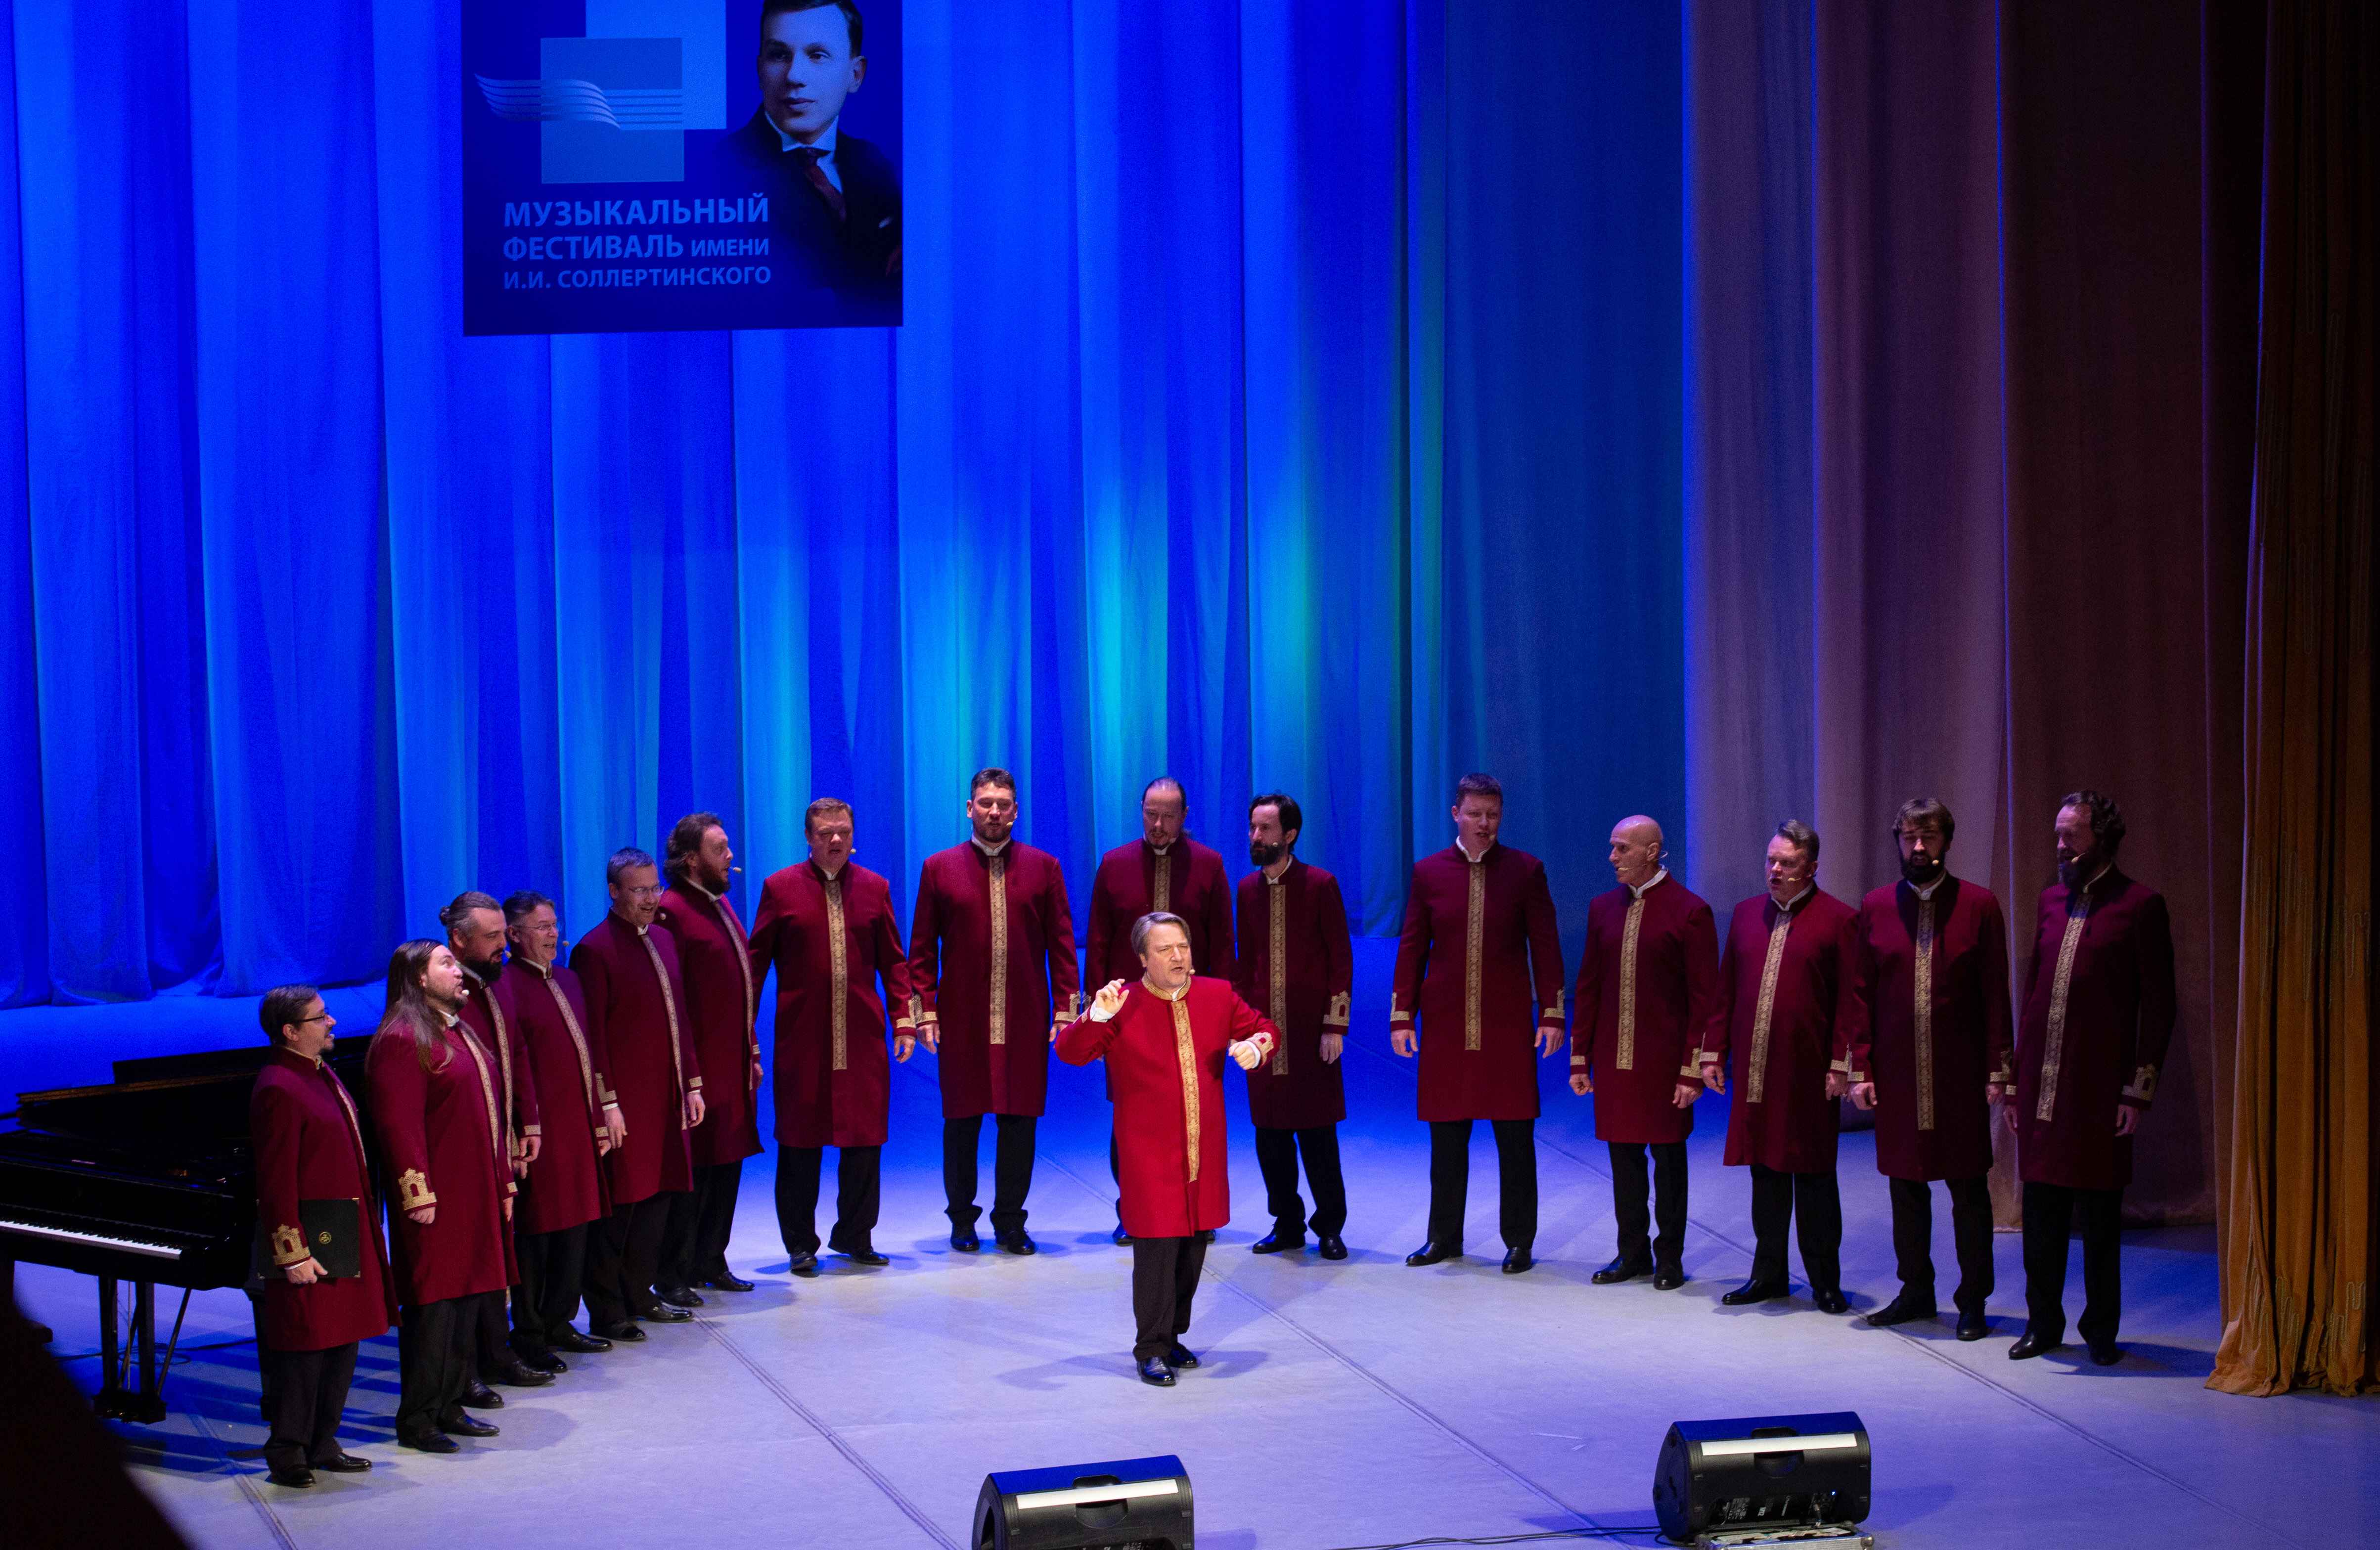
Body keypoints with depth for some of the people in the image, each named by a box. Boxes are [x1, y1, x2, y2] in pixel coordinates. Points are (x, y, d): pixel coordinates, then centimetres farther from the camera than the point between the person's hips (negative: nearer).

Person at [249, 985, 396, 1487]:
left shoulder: (320, 1074, 12)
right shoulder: (278, 1091, -18)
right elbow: (277, 1182, -20)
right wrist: (293, 1253, -20)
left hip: (347, 1236, 10)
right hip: (309, 1240, -10)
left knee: (343, 1342, 14)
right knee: (305, 1345, -3)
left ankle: (322, 1443, 23)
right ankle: (288, 1451, 7)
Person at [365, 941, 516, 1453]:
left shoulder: (457, 1032, 16)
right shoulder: (402, 1041, -14)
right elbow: (400, 1124, -18)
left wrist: (503, 1184, 18)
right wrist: (418, 1194, -21)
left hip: (476, 1196, 9)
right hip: (437, 1199, -9)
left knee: (468, 1300, 12)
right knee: (433, 1305, -5)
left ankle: (449, 1407, 20)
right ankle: (416, 1420, 2)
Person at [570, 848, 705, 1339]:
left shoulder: (663, 939, 13)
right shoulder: (594, 950, -12)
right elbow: (593, 1037, -14)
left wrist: (691, 1083, 14)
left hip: (664, 1098, 8)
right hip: (624, 1102, -8)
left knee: (657, 1195, 13)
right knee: (618, 1205, -2)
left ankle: (639, 1295, 24)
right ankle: (607, 1312, 6)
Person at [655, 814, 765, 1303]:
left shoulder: (722, 904, 16)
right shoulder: (671, 911, -14)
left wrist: (752, 1051, 18)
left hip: (734, 1065, 9)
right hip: (699, 1068, -9)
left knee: (728, 1167, 13)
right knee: (692, 1175, -4)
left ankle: (710, 1263, 22)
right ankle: (672, 1277, 4)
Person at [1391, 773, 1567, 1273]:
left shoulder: (1526, 871, 1)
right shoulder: (1428, 872, 5)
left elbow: (1545, 946, 1)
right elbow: (1412, 948, 6)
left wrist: (1551, 1014, -5)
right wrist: (1402, 1017, 2)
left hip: (1508, 1024, -1)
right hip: (1446, 1023, 2)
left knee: (1515, 1136, 2)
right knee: (1447, 1136, 8)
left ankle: (1520, 1242, 10)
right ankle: (1445, 1237, 19)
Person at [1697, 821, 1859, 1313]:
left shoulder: (1838, 919, -5)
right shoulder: (1747, 913, 11)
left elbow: (1850, 1001, -7)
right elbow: (1726, 991, 13)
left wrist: (1841, 1065, -12)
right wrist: (1715, 1052, 9)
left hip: (1808, 1073, -5)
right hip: (1754, 1071, 5)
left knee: (1813, 1178, 3)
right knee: (1766, 1174, 12)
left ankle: (1825, 1282, 13)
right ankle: (1768, 1274, 21)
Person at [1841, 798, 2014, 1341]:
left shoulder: (1979, 905, -1)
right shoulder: (1875, 907, 5)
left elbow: (1996, 995, -2)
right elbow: (1860, 995, 6)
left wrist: (1997, 1070, -6)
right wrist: (1859, 1068, 0)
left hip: (1960, 1075, -2)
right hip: (1897, 1074, 2)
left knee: (1969, 1189, 3)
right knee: (1906, 1185, 10)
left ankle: (1973, 1301, 12)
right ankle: (1916, 1292, 23)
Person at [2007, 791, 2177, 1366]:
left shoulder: (2140, 905, -5)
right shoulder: (2052, 900, 12)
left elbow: (2159, 1007, -6)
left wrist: (2139, 1090, -10)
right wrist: (2016, 1081, 12)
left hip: (2099, 1094, -5)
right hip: (2041, 1092, 5)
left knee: (2099, 1221, 4)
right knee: (2041, 1218, 9)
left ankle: (2101, 1332, 15)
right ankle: (2044, 1324, 20)